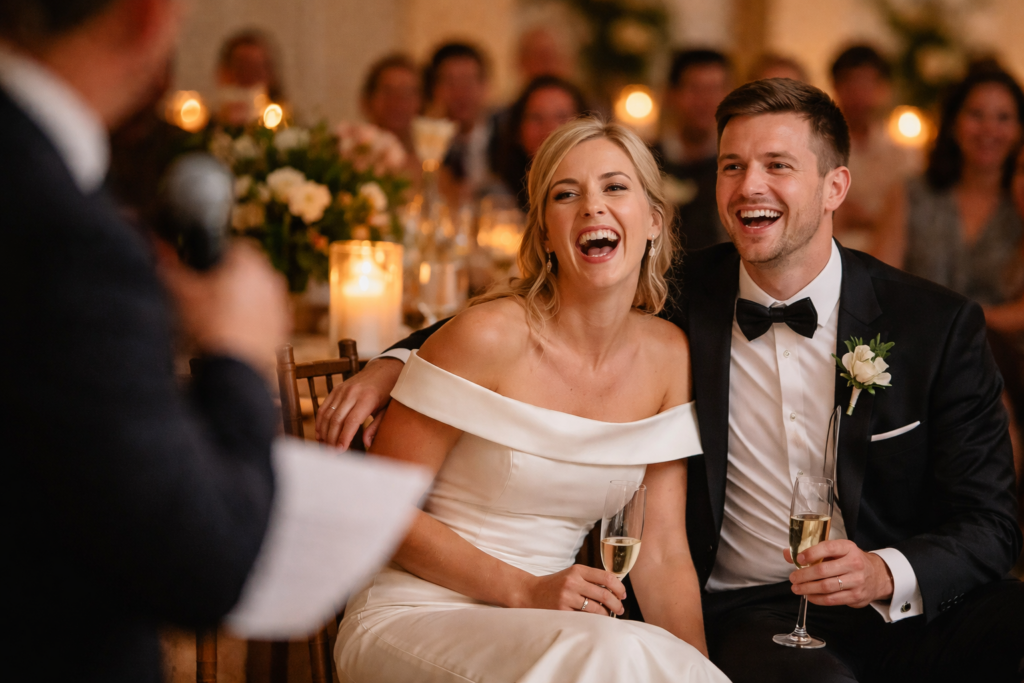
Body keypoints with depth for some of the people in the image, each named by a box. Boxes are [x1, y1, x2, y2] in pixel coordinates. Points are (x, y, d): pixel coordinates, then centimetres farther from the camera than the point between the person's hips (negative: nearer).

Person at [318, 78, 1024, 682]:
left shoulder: (939, 324, 1)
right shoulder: (679, 302, 4)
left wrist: (889, 574, -20)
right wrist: (395, 362, -3)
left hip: (910, 600, 1)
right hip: (749, 613, -1)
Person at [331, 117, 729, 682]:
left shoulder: (669, 358, 3)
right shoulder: (490, 335, -13)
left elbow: (661, 550, 3)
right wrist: (525, 590, -18)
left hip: (547, 624, 5)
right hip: (414, 616, -5)